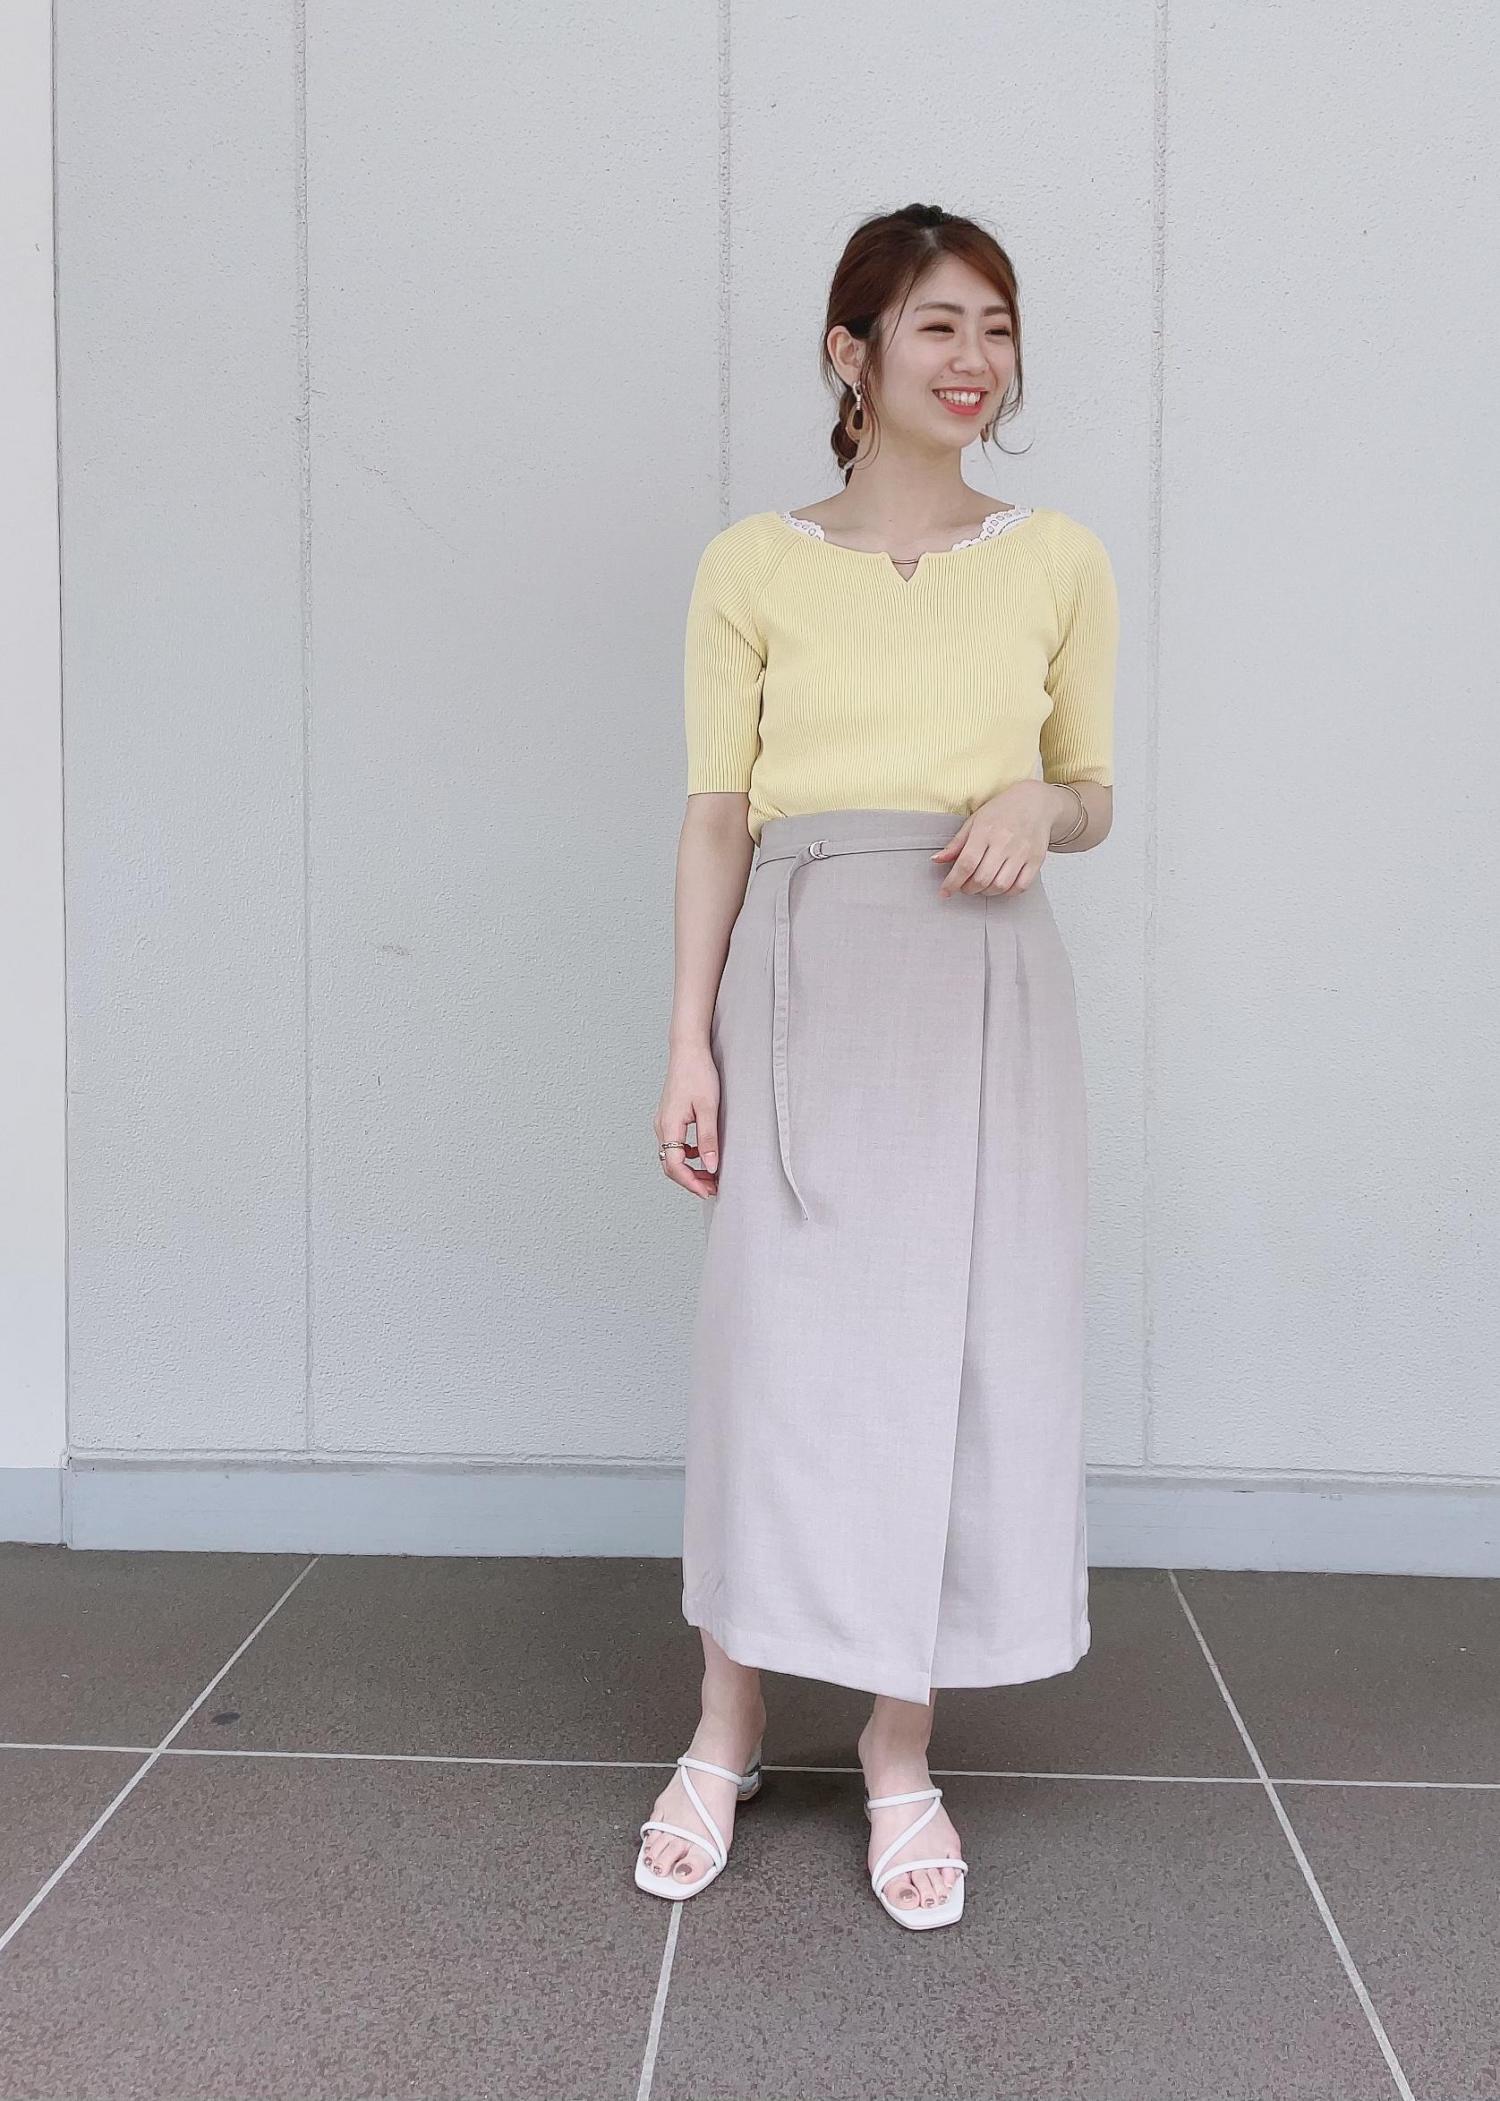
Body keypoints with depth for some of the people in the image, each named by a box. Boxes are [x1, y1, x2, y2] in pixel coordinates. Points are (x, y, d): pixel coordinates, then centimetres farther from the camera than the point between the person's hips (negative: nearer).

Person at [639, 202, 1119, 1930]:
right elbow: (717, 816, 3)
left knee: (956, 1347, 3)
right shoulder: (751, 569, 5)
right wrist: (690, 1043, -5)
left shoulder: (1060, 563, 10)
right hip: (803, 979, -1)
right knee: (778, 1341, -1)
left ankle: (902, 1754, 20)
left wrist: (1042, 805, -8)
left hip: (984, 986, 2)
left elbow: (1095, 794, 16)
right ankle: (725, 1736, 19)